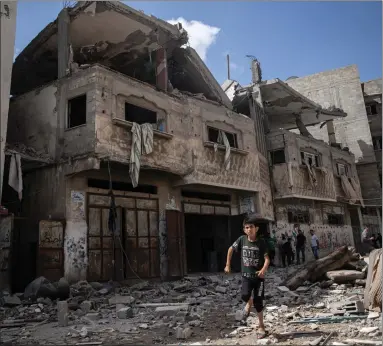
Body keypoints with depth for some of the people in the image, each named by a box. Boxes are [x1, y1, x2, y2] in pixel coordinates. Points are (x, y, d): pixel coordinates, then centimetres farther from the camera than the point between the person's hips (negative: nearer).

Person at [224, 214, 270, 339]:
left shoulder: (262, 241, -12)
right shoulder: (241, 240, -7)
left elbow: (267, 258, -15)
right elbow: (231, 249, 9)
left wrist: (264, 269, -35)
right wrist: (228, 265, 11)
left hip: (259, 276, -1)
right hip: (246, 276, 1)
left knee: (258, 302, 2)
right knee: (245, 295, -22)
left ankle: (261, 327, 24)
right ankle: (249, 303, 17)